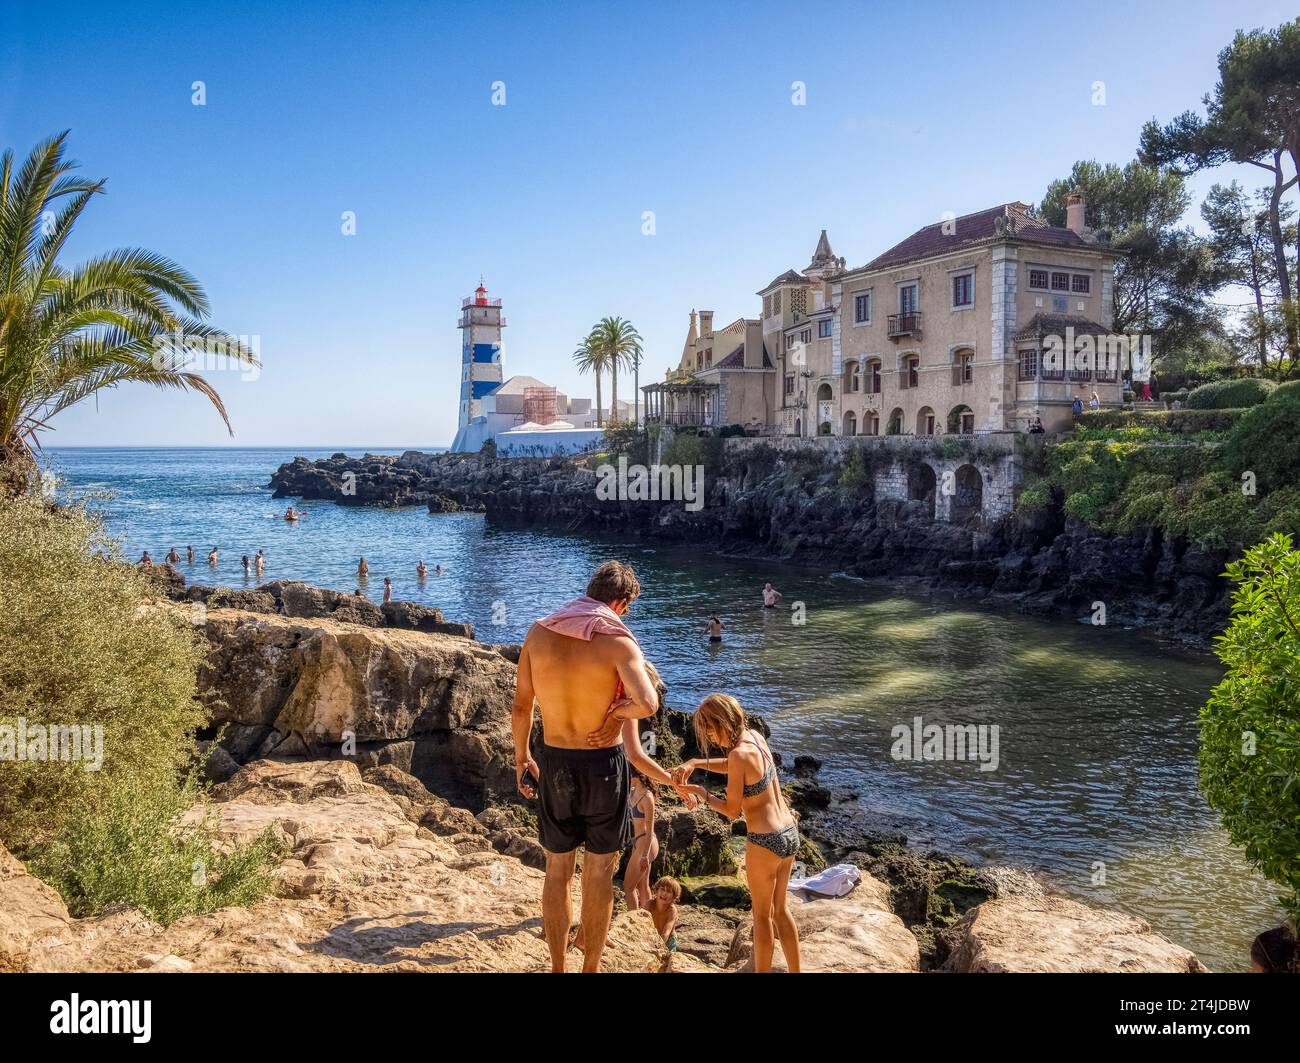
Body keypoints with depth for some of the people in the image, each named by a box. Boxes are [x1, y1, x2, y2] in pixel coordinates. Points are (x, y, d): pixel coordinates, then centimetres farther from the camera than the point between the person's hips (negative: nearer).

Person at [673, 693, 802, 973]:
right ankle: (795, 970, 30)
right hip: (789, 834, 8)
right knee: (780, 909, 22)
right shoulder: (755, 736, 2)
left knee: (762, 915, 10)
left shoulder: (739, 754, -21)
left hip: (765, 842, -8)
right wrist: (694, 763, 5)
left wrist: (702, 793, 0)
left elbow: (731, 811, -14)